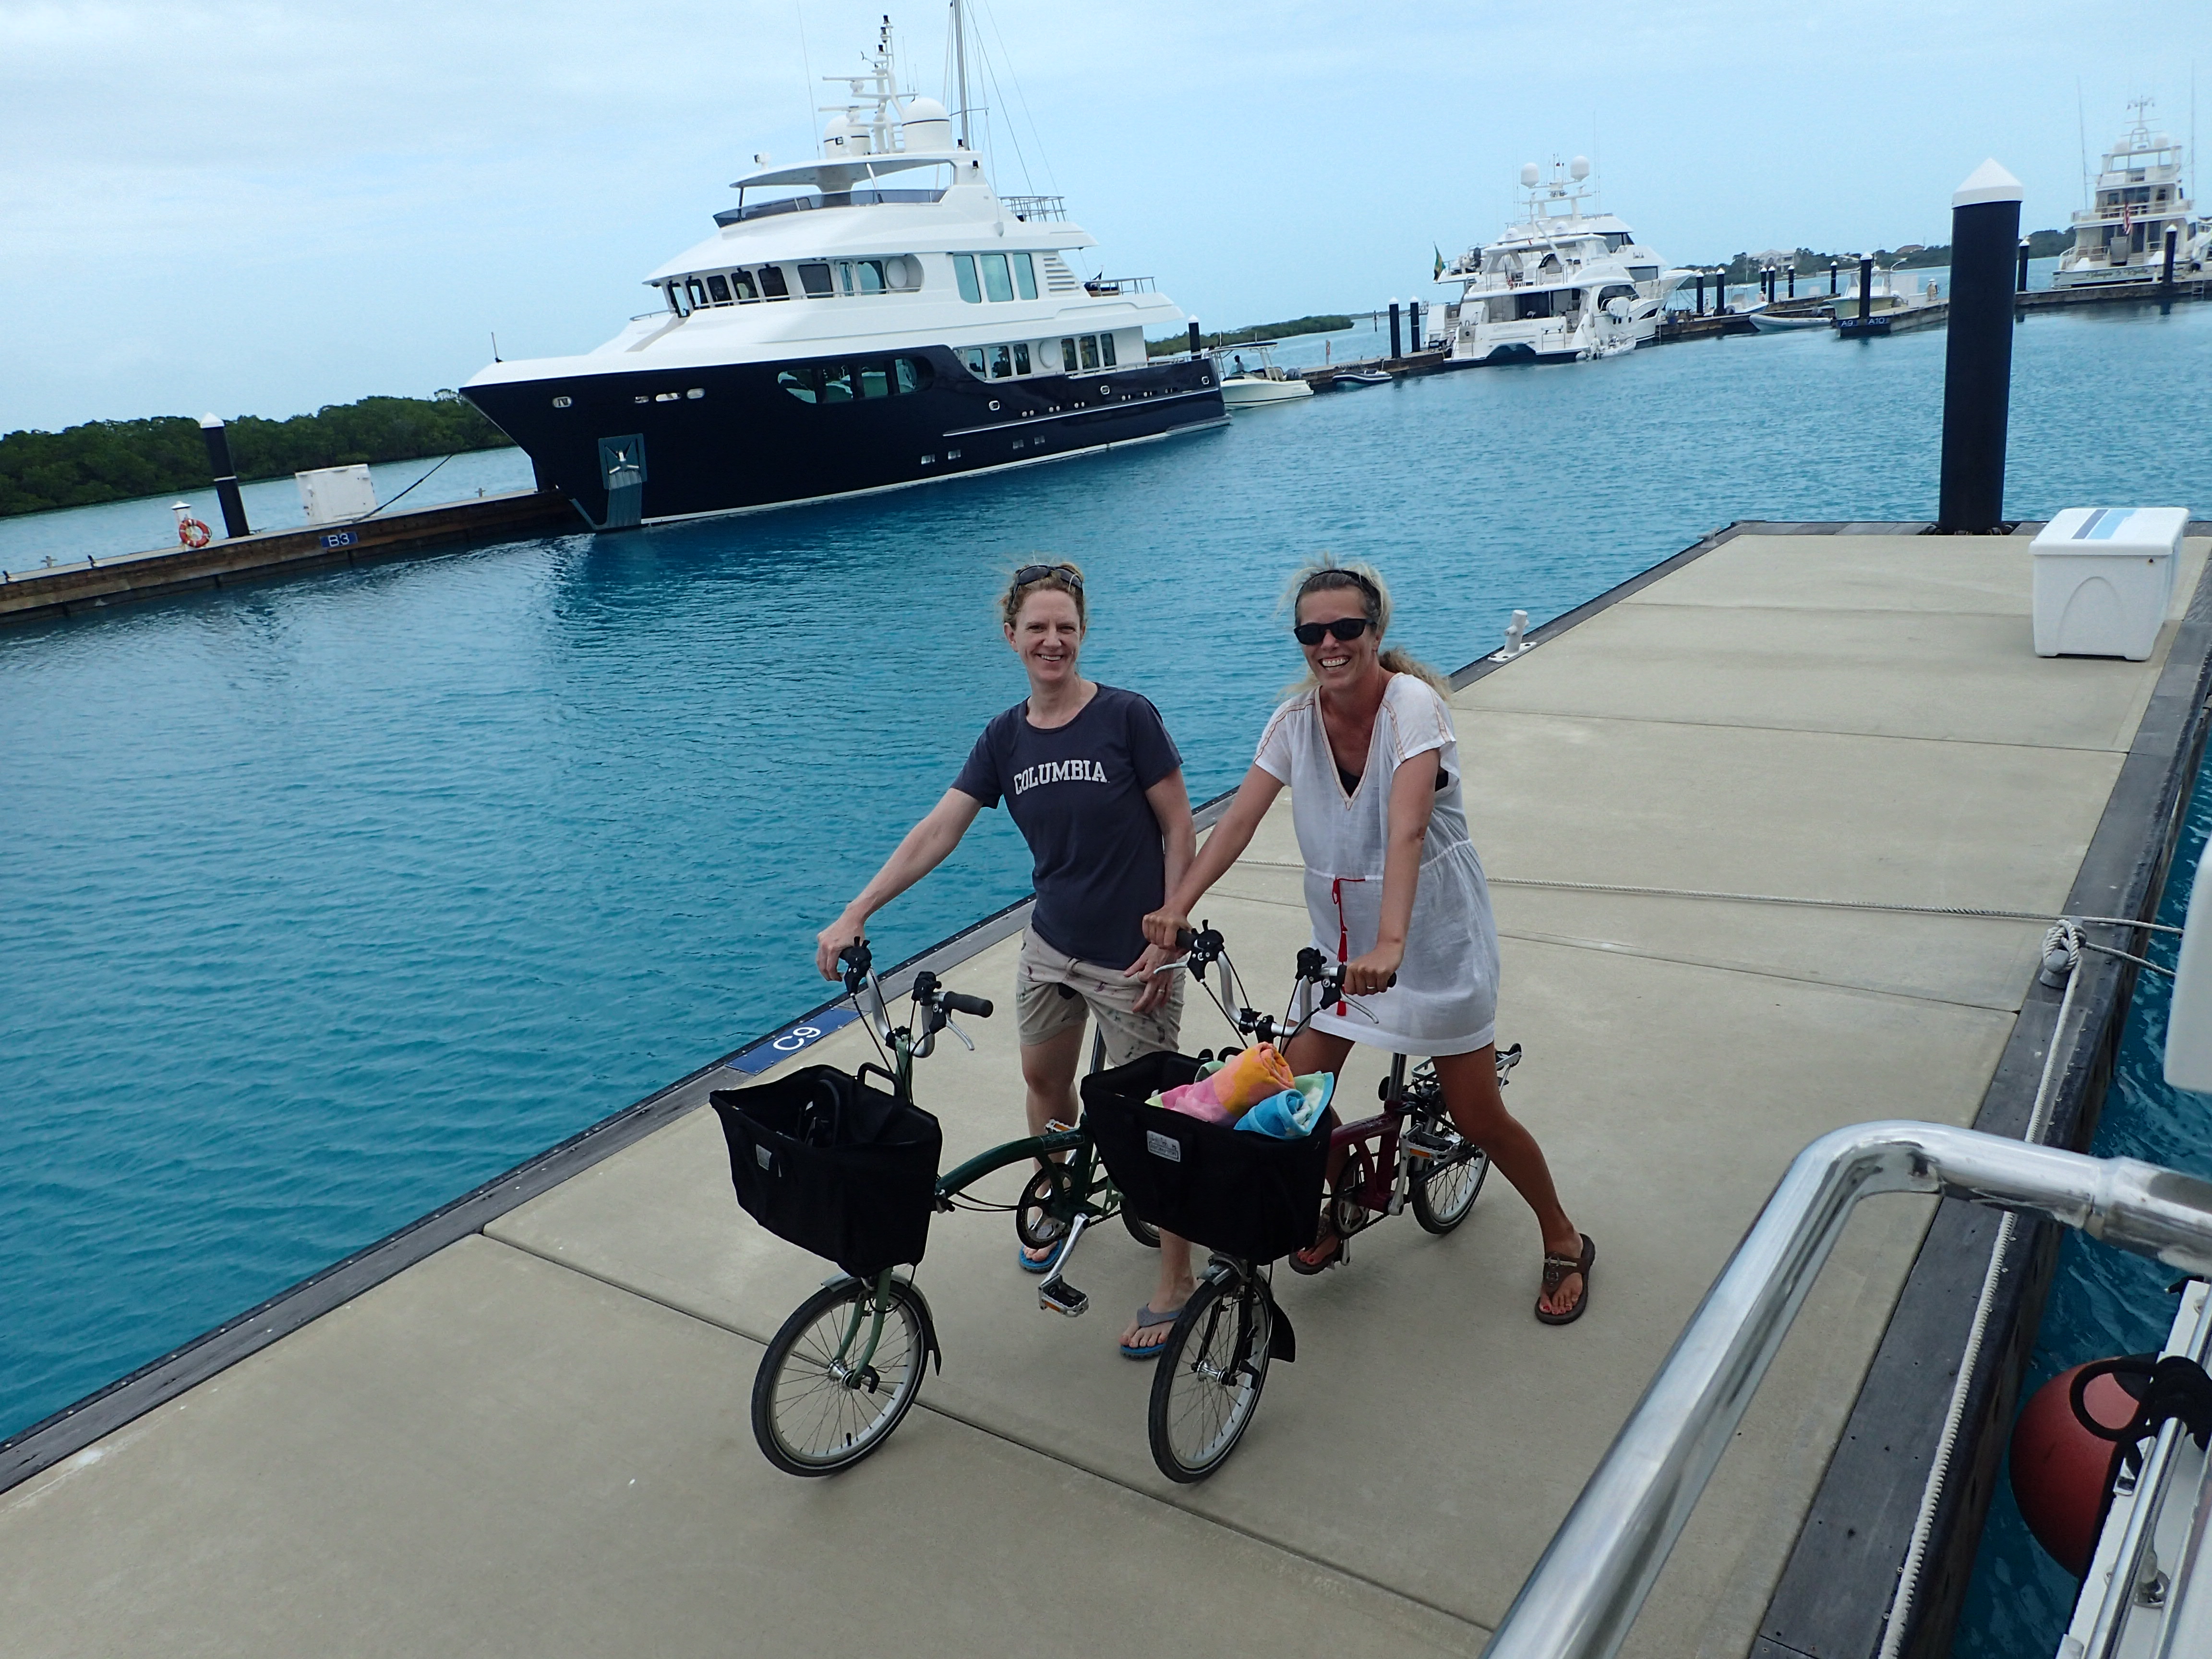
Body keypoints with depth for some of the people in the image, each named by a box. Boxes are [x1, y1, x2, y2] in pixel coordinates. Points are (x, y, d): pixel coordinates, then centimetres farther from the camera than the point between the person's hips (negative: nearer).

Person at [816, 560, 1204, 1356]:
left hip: (1130, 956, -5)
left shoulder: (1126, 717, -15)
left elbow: (1179, 830, -11)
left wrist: (1168, 939, -14)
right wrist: (855, 913, -9)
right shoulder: (1005, 737, 0)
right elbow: (938, 830, -3)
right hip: (1051, 945, 6)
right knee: (1044, 1079, 21)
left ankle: (1176, 1280, 17)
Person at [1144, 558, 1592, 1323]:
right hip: (1343, 935, 5)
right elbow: (1238, 820, -12)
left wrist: (1390, 944, -46)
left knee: (1477, 1118, 1)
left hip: (1434, 932, -5)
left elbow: (1406, 833, -35)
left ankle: (1565, 1243, 27)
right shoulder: (1295, 719, -5)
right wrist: (1176, 907, -24)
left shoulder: (1412, 703, -22)